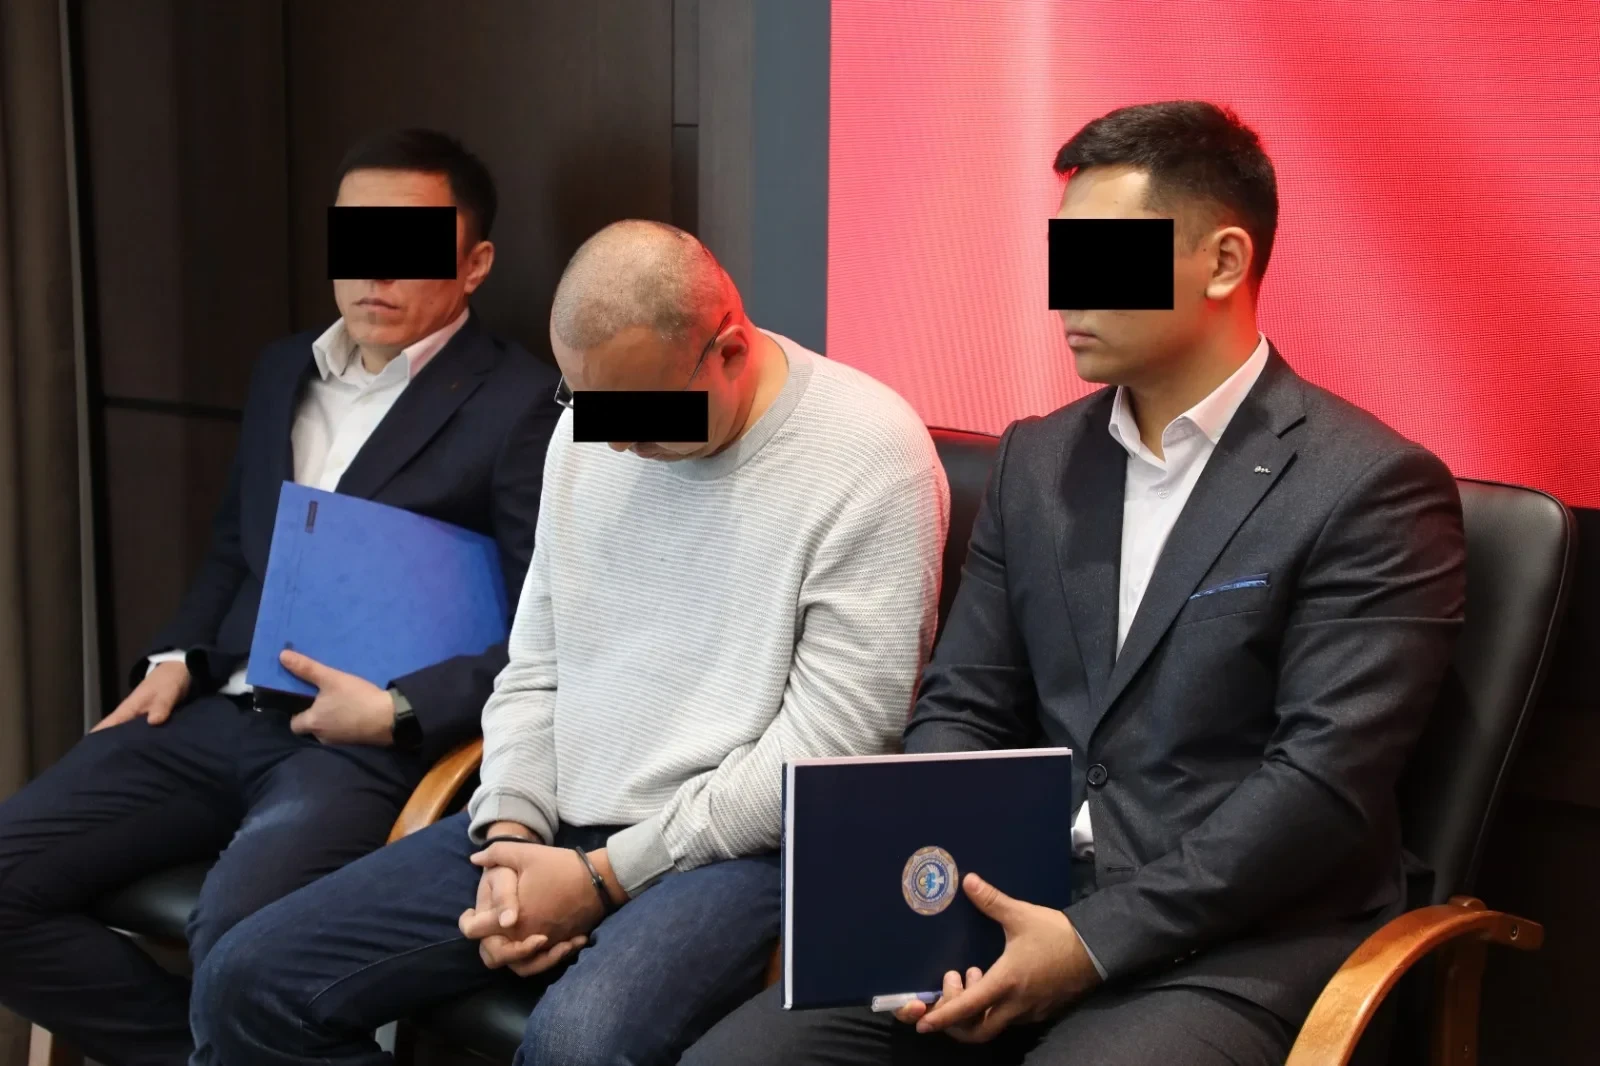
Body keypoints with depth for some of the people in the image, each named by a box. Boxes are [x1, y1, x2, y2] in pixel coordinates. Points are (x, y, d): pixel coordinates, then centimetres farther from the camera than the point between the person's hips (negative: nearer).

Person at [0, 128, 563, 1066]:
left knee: (237, 942, -34)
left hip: (370, 747, -7)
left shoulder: (522, 407, -6)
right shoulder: (284, 370, 17)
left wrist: (397, 711, -17)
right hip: (217, 715, 7)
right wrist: (177, 658, 8)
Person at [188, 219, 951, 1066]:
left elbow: (830, 742, -15)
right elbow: (535, 670, 14)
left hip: (739, 844, -6)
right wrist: (511, 837, -4)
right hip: (556, 829, 7)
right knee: (246, 982, -4)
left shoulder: (868, 453, -13)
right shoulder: (589, 430, 8)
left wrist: (605, 878, -14)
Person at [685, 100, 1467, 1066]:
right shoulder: (1037, 461, 13)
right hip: (1015, 905, 6)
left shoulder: (1373, 489, -7)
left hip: (1233, 946, -6)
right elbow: (964, 708, 13)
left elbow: (1327, 780, -14)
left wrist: (1095, 941, -18)